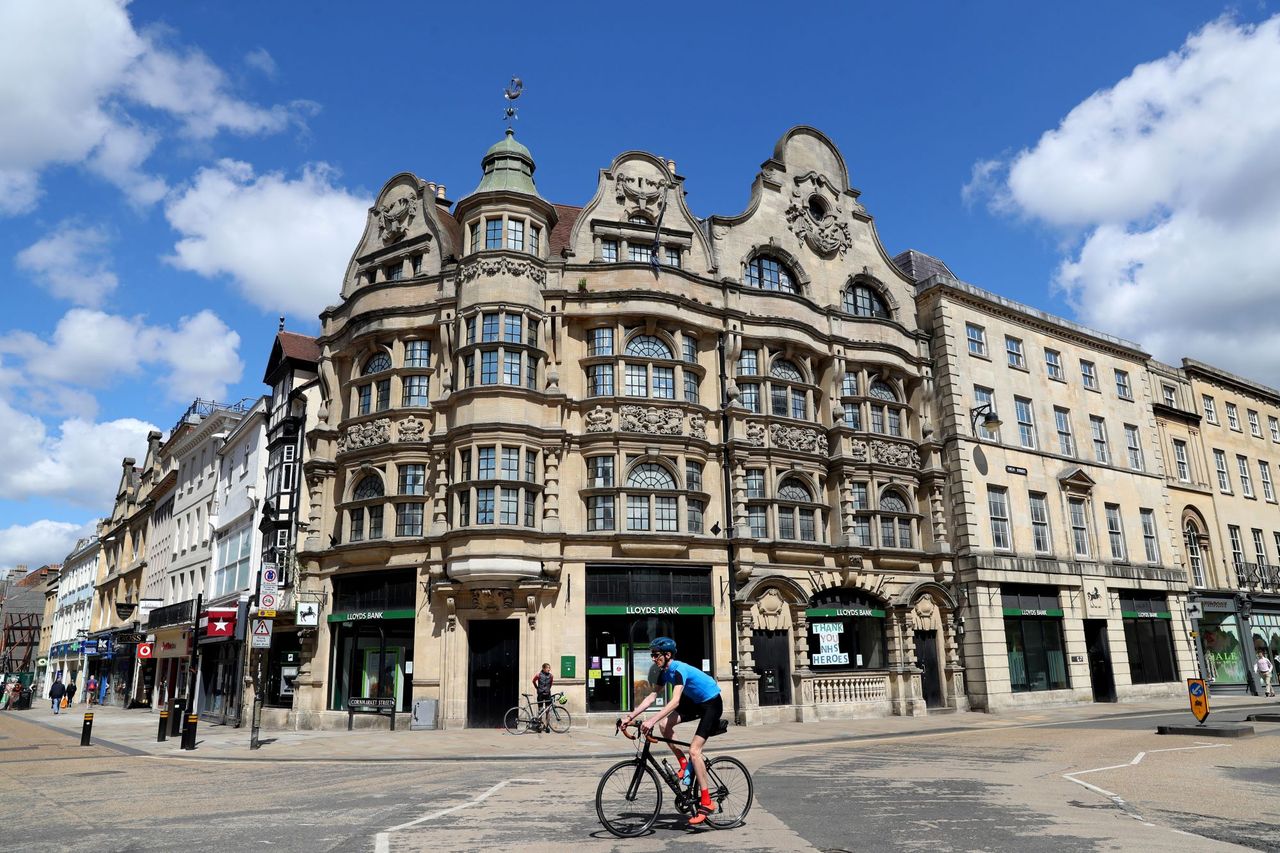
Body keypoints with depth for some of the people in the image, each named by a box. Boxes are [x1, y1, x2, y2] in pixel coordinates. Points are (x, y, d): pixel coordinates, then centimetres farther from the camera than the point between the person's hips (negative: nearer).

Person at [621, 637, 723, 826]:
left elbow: (675, 701, -38)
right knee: (665, 724, -13)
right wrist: (631, 716, -8)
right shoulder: (664, 672, -1)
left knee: (694, 750, -17)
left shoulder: (678, 670, -28)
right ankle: (684, 764, 5)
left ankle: (706, 803, -10)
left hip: (712, 703, -8)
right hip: (694, 702, 8)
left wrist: (651, 721, -45)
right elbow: (652, 697, 0)